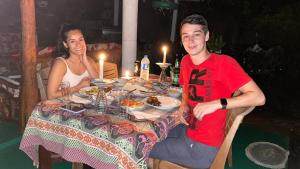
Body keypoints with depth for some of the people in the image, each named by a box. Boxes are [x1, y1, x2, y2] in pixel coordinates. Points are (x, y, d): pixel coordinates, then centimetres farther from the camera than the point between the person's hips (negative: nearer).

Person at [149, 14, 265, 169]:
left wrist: (217, 104, -31)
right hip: (188, 130, 7)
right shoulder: (185, 61, 0)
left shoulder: (224, 63, -21)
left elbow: (259, 97, -24)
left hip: (203, 147, -6)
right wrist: (184, 105, -4)